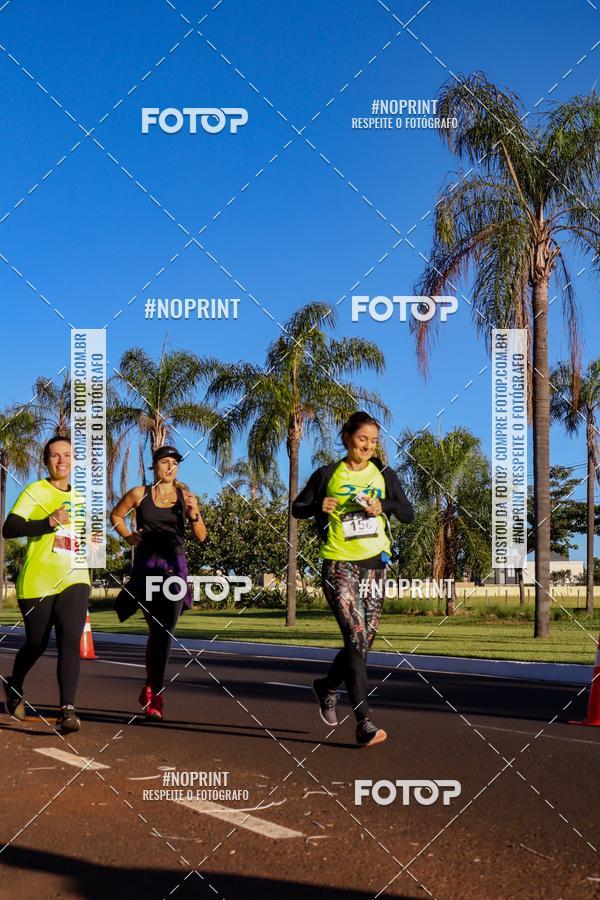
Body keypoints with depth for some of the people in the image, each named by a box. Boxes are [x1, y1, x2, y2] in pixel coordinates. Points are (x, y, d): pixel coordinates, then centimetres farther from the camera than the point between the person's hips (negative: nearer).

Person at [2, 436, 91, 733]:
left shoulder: (79, 498, 14)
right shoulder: (34, 492, -3)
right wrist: (49, 522, -30)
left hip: (73, 580, 3)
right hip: (36, 583, -3)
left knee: (70, 641, -15)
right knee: (36, 644, 10)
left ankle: (67, 710, -20)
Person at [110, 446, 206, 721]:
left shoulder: (185, 496, 5)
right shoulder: (139, 494, 3)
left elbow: (201, 536, 2)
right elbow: (116, 515, 21)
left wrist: (194, 514, -15)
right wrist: (128, 536, 5)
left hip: (174, 566, 1)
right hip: (146, 566, -1)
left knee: (166, 633, -3)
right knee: (156, 631, -5)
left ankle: (154, 691, 6)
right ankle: (153, 692, 15)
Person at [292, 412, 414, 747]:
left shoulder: (384, 474, 9)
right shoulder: (328, 475, 2)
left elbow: (409, 514, 7)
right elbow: (297, 508, 9)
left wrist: (384, 506, -12)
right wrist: (319, 507, -12)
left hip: (375, 563, 4)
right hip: (339, 564, -4)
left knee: (365, 640, 8)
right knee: (356, 637, -15)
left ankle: (328, 686, 37)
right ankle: (365, 723, -16)